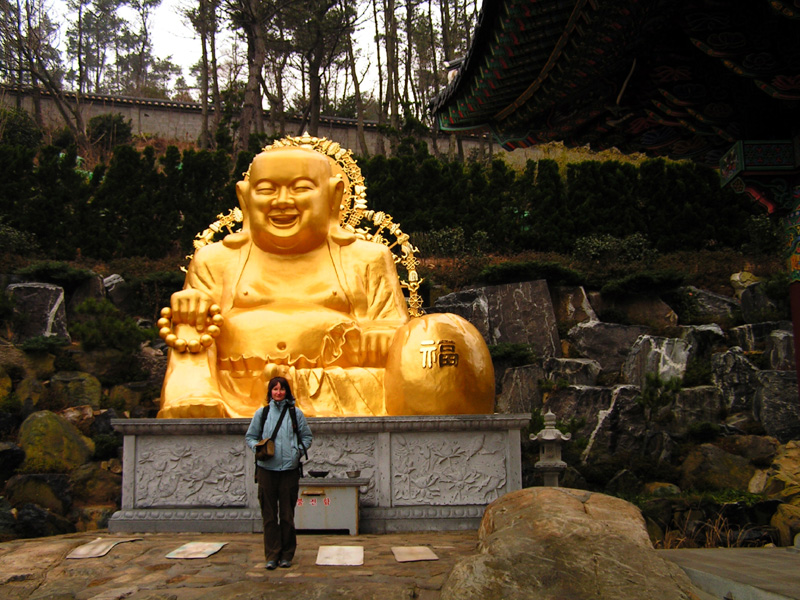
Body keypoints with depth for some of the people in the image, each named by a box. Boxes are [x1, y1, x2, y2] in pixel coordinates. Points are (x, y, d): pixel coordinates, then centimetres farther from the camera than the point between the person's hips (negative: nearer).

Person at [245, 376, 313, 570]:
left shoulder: (296, 413, 6)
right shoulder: (261, 413, 7)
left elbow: (307, 437, 12)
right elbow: (250, 436, 14)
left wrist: (298, 450, -4)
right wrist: (257, 447, -5)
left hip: (289, 468, -1)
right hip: (266, 468, 1)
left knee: (287, 514, 4)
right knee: (269, 514, 3)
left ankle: (287, 555, 15)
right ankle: (271, 555, 11)